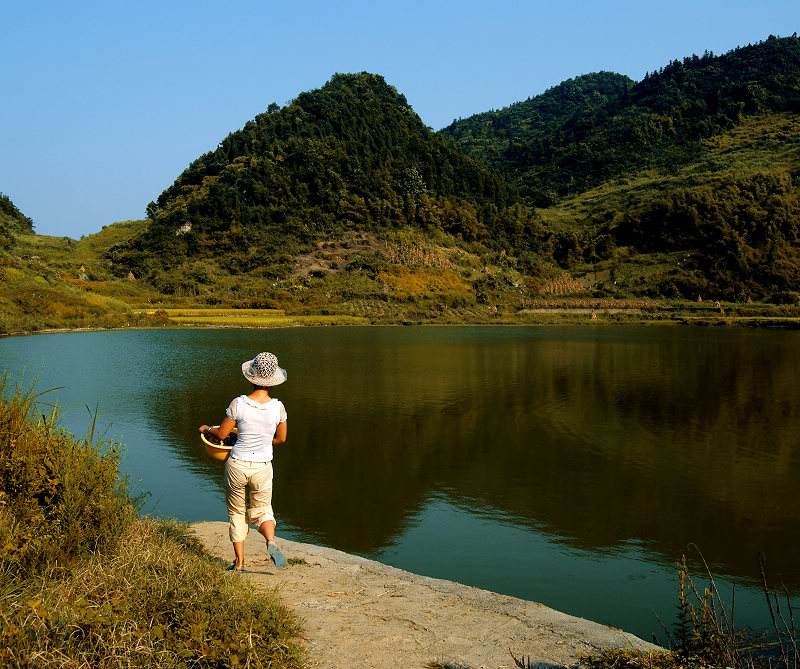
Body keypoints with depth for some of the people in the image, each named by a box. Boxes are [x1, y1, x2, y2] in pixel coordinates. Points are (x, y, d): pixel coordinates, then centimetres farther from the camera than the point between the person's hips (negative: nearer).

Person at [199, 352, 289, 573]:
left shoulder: (238, 403, -16)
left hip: (237, 465, -1)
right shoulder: (278, 407, -10)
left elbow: (221, 434, -6)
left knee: (236, 512, 18)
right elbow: (281, 439, 3)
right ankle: (271, 542, -10)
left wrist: (206, 429, 15)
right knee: (262, 510, 20)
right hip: (263, 468, 1)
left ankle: (239, 562, 18)